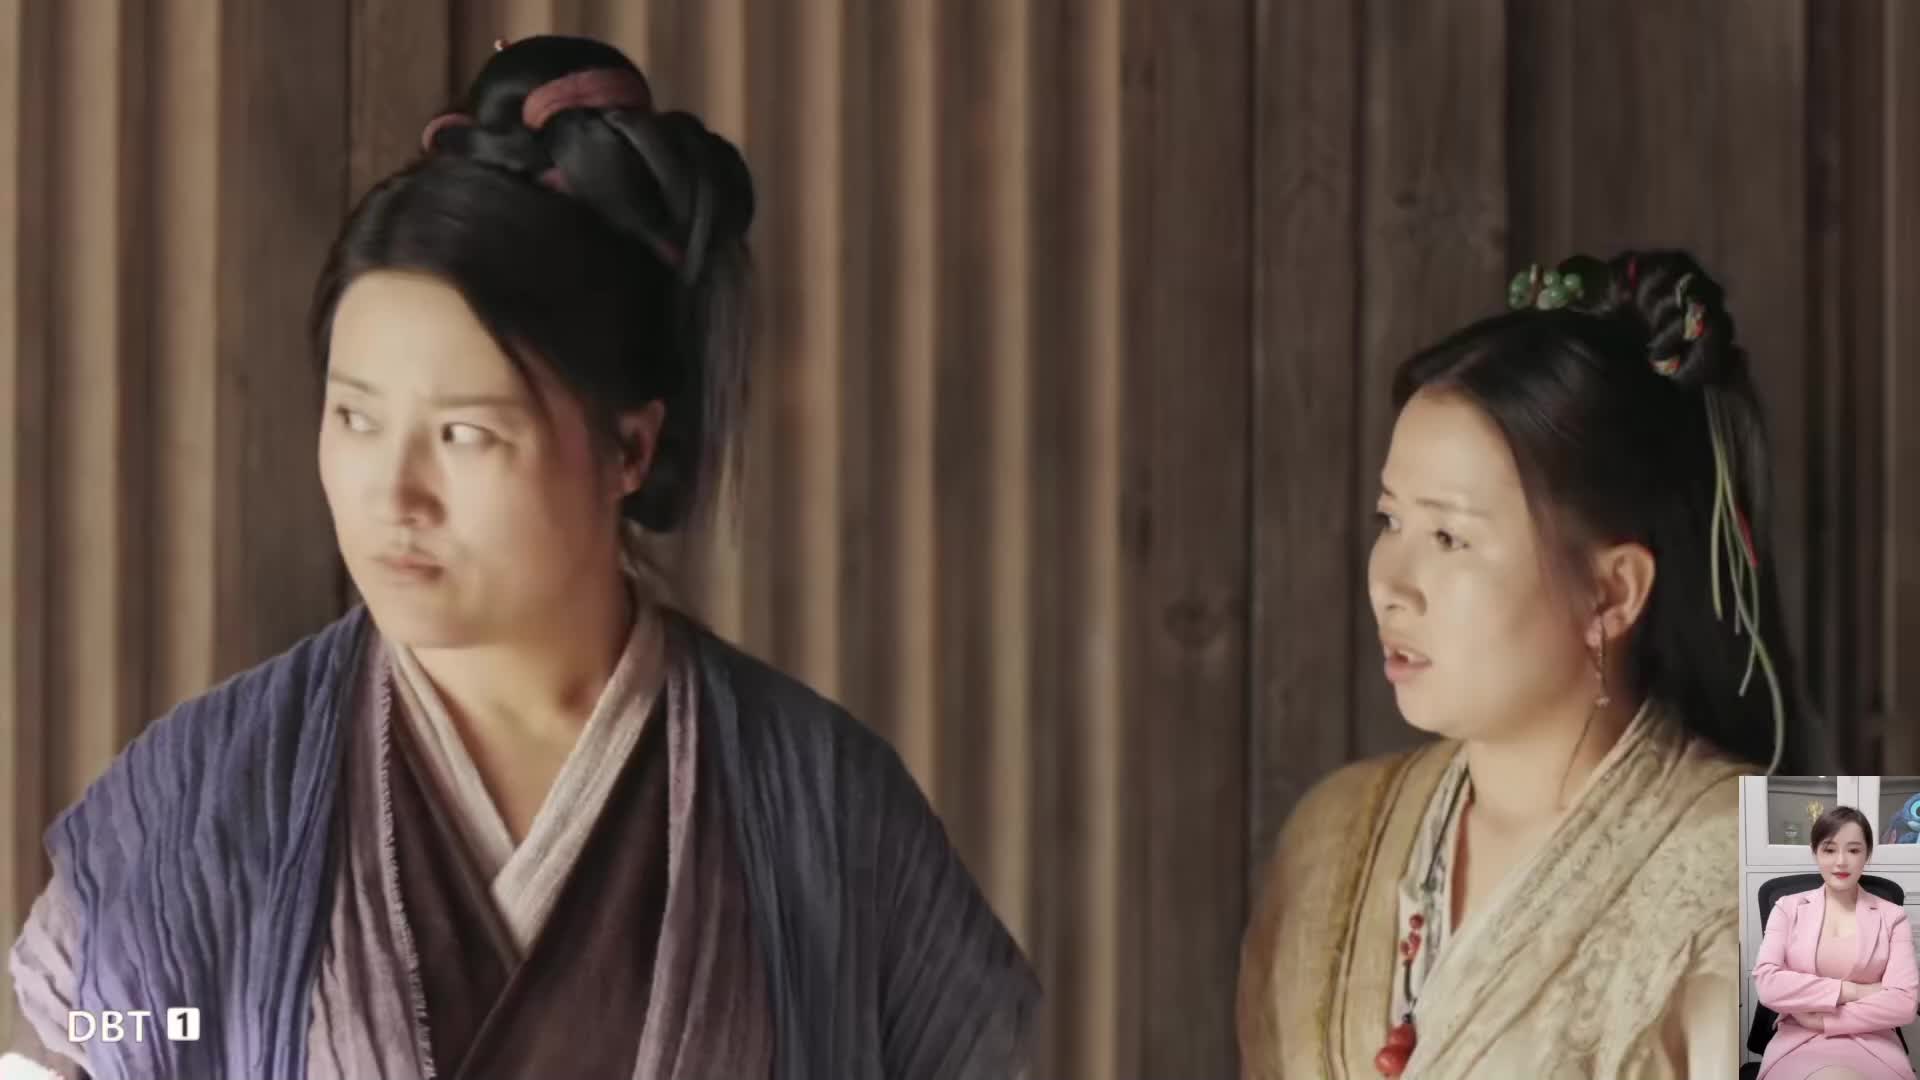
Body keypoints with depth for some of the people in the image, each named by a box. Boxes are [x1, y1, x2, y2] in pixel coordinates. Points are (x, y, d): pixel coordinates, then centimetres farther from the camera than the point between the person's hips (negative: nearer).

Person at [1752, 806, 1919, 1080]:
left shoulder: (1892, 917, 11)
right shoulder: (1788, 908, 12)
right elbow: (1767, 984, -4)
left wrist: (1821, 1019, -7)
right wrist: (1853, 991, -8)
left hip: (1872, 1046, 1)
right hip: (1797, 1045, -1)